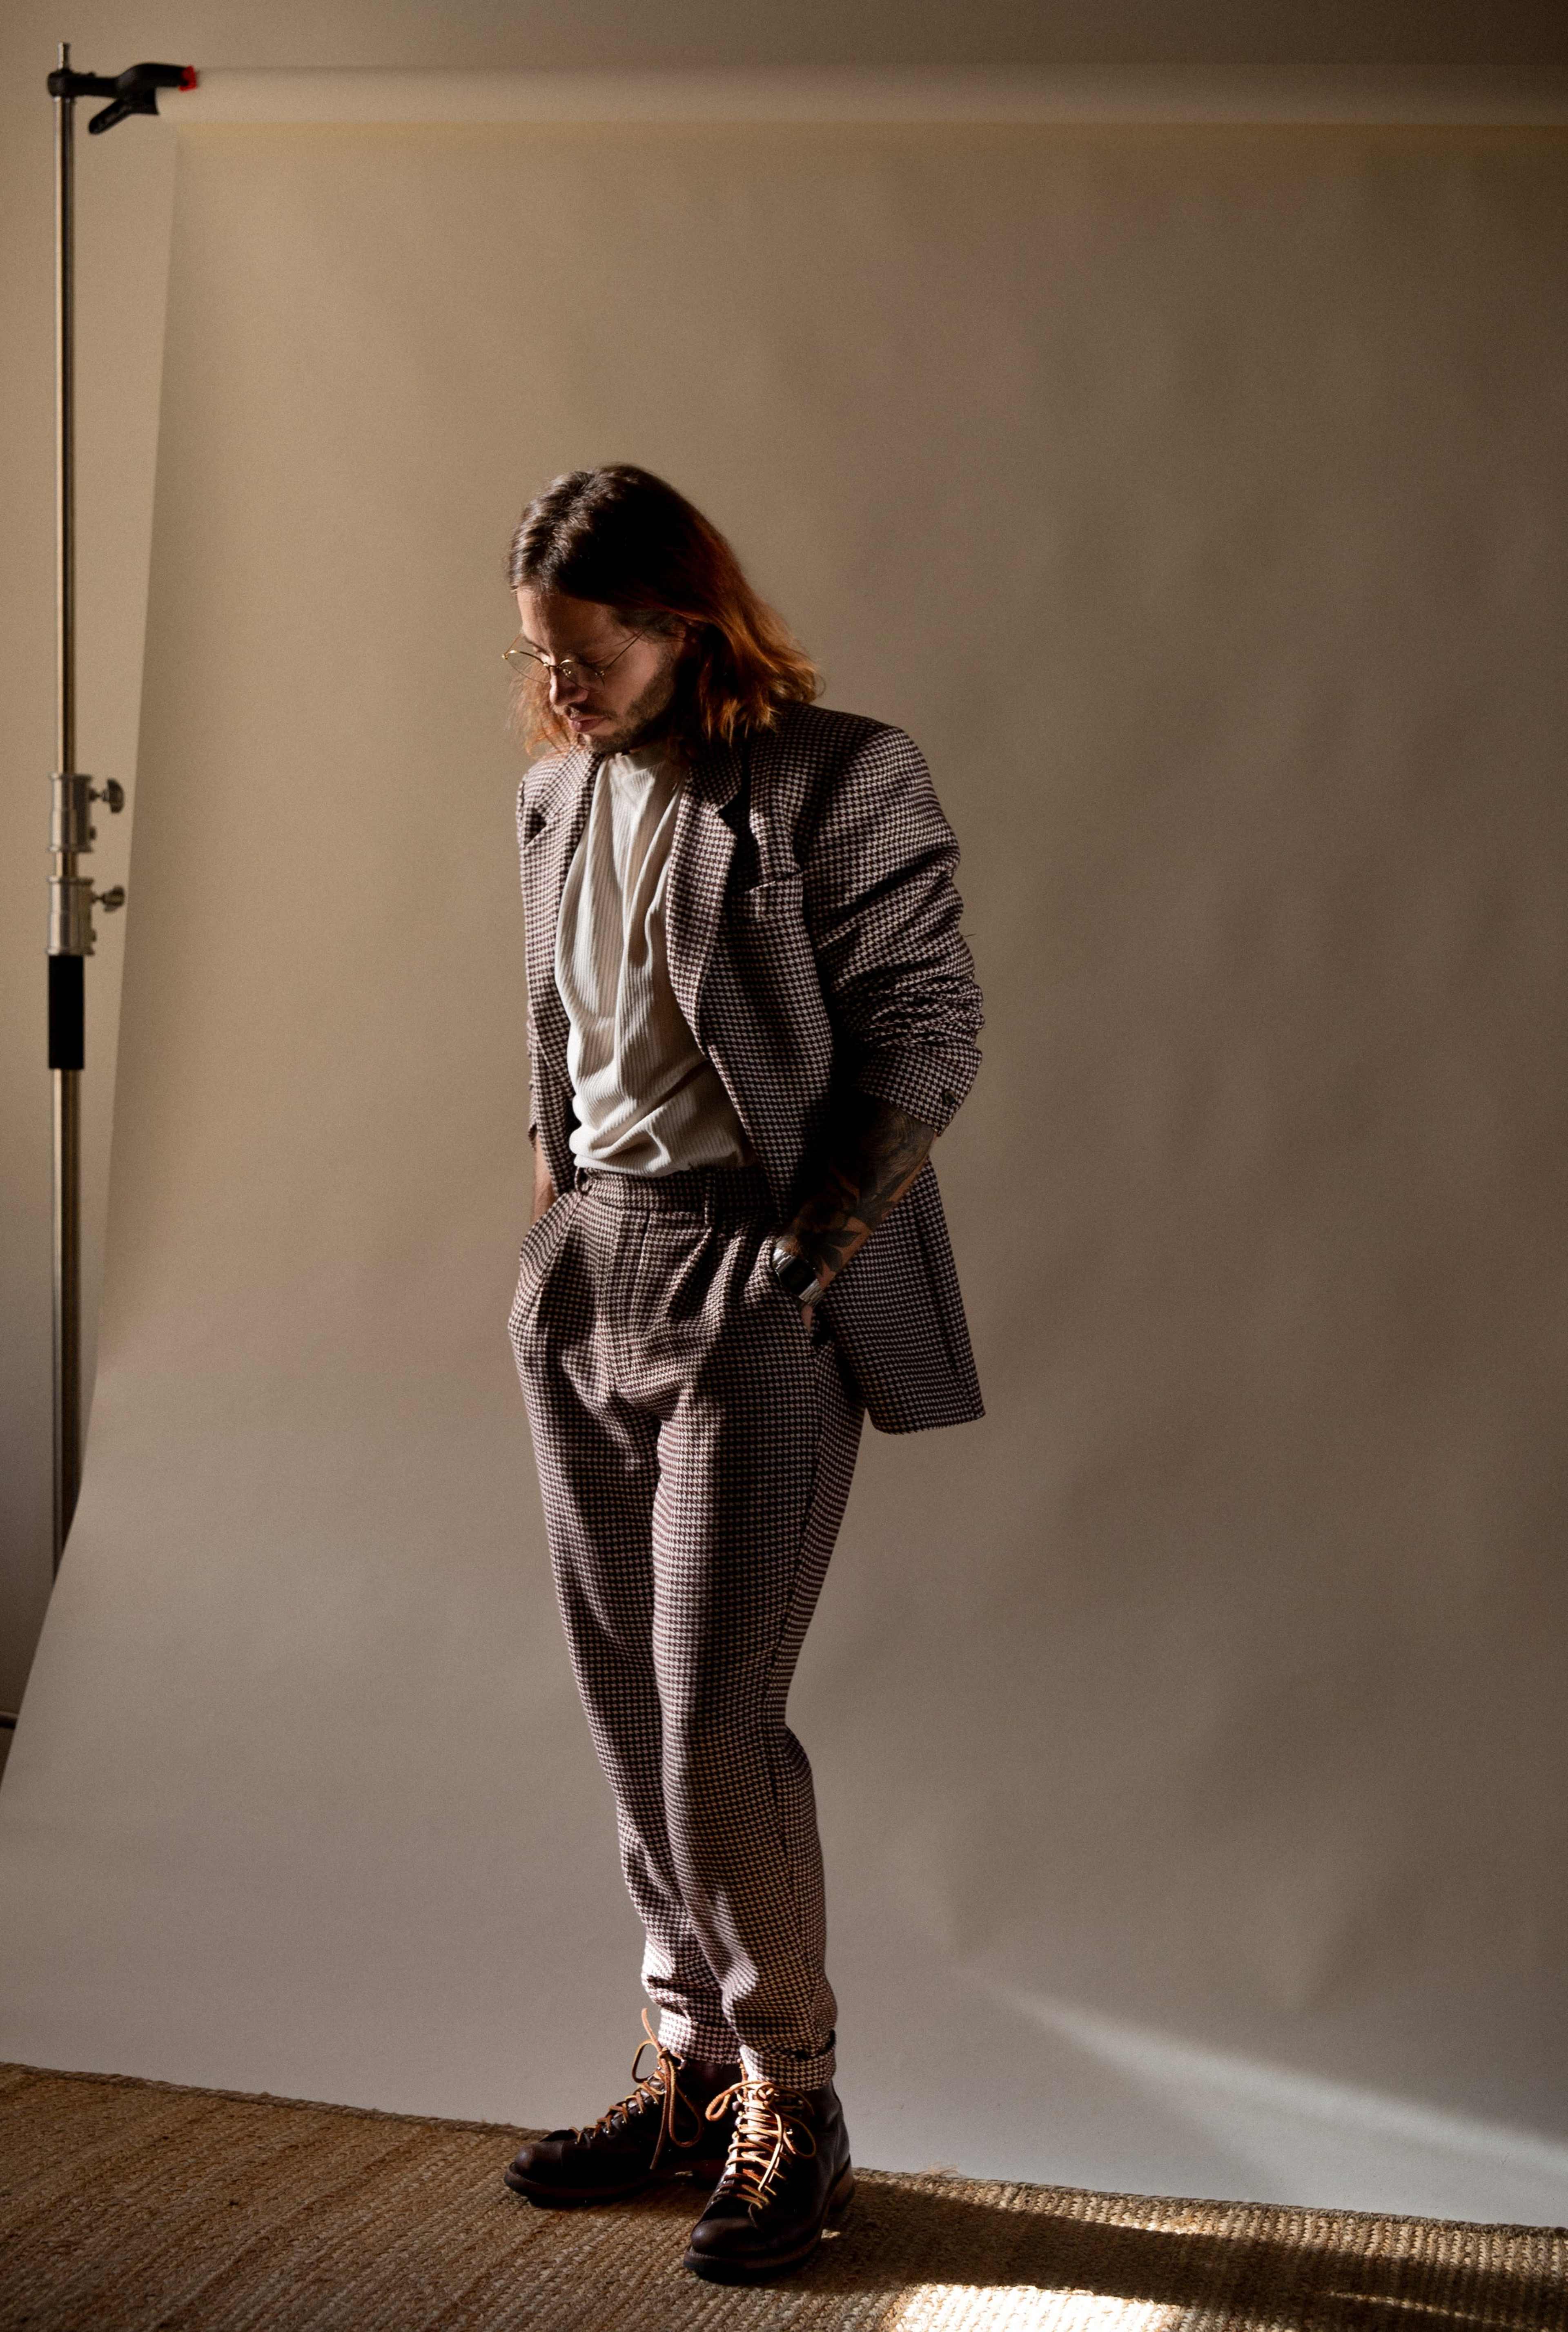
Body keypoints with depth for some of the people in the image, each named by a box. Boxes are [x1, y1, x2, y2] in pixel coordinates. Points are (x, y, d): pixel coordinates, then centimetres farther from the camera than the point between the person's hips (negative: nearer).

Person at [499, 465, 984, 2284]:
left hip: (759, 1281, -7)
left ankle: (788, 2102, 10)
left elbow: (929, 1035, -8)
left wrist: (802, 1260, -11)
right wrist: (548, 1232, 13)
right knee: (628, 1711, 10)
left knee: (715, 1718, -7)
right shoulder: (559, 791, 12)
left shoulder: (839, 782, -9)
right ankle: (688, 2062, 23)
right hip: (591, 1273, 7)